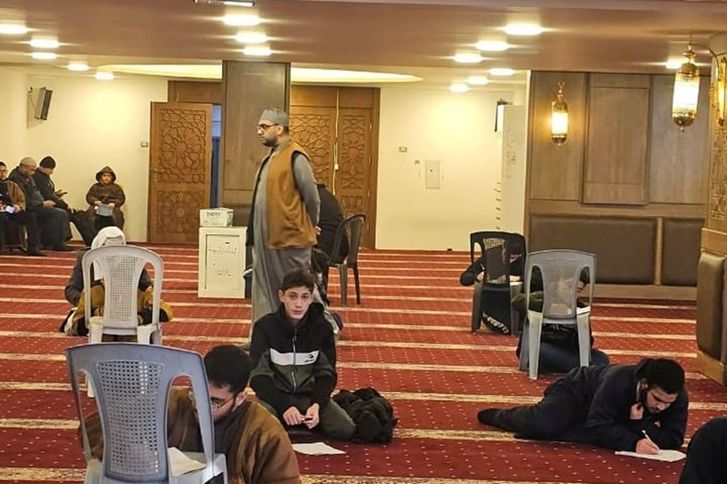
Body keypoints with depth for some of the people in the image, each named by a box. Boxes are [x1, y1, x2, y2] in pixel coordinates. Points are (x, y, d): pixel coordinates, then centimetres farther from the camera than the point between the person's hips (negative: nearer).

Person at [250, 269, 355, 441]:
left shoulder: (322, 327, -5)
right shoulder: (265, 326, -11)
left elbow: (326, 373, -1)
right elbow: (258, 376, -12)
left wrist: (317, 404, -21)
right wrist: (284, 406, -26)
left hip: (309, 395, 2)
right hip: (275, 395, -2)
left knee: (346, 430, -23)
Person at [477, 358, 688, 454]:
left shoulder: (677, 396, -30)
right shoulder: (619, 380, -43)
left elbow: (674, 439, -30)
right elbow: (597, 426, -42)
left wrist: (639, 425, -43)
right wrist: (633, 442, -55)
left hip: (614, 417, 4)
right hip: (577, 389, -4)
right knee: (542, 424, -27)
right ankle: (498, 415, 6)